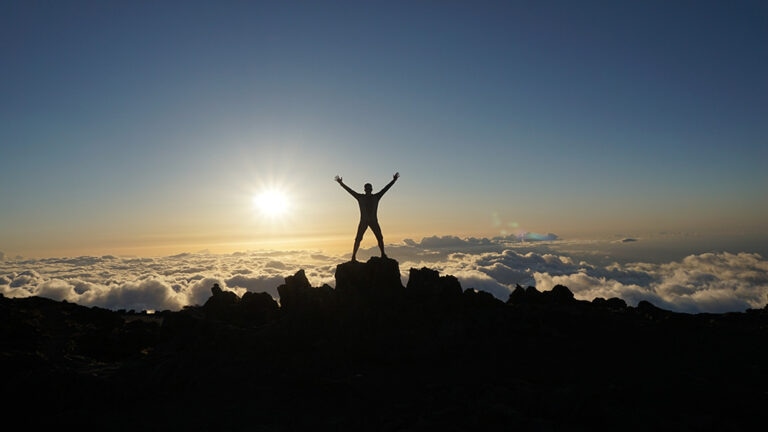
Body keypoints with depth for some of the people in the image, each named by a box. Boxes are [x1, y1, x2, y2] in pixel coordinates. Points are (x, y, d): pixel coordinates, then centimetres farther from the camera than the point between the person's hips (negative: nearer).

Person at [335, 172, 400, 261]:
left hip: (374, 221, 2)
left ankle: (383, 254, 11)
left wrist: (393, 180, 1)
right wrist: (341, 183, -9)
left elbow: (386, 188, 4)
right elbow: (349, 190, -2)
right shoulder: (360, 197, 1)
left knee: (380, 238, 0)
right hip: (363, 221, -2)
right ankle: (353, 256, -9)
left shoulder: (376, 197, 6)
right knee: (358, 239, -9)